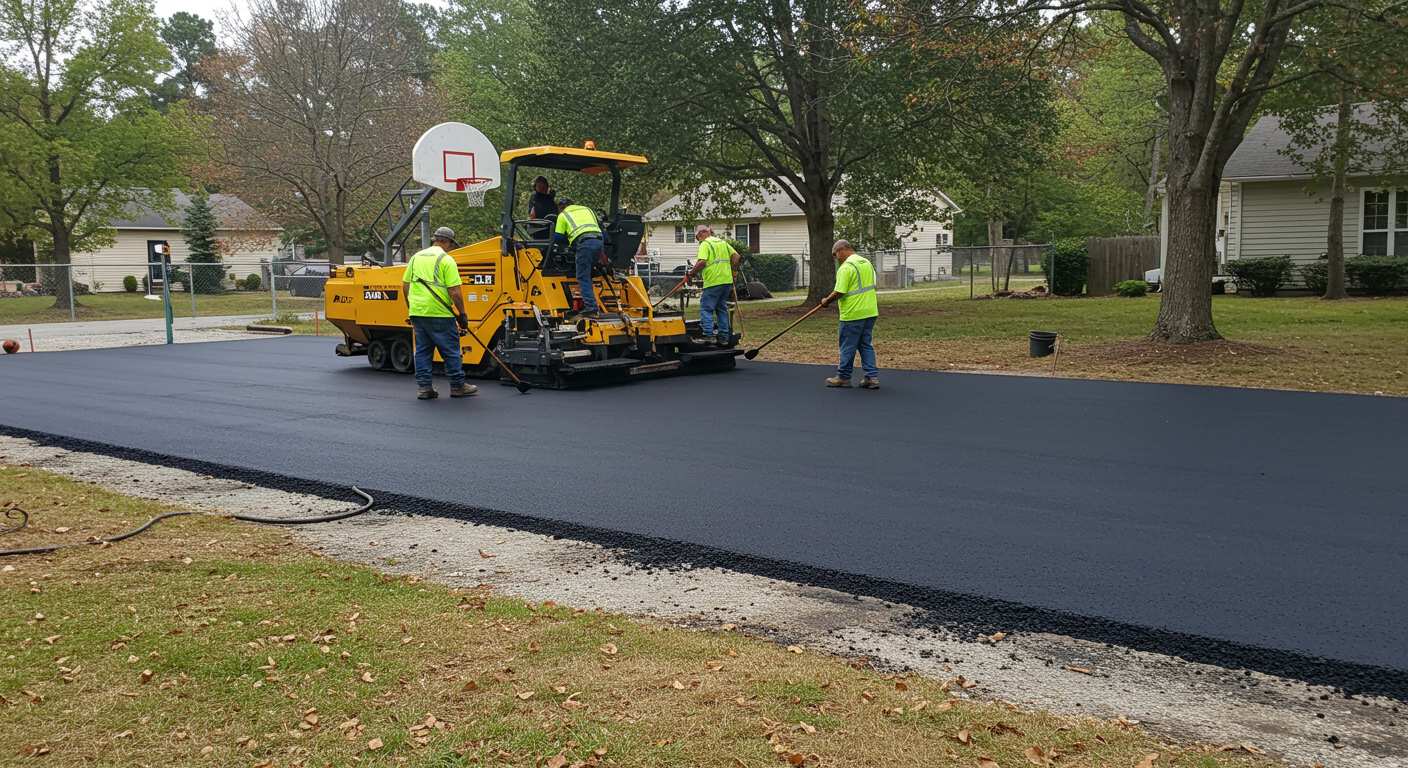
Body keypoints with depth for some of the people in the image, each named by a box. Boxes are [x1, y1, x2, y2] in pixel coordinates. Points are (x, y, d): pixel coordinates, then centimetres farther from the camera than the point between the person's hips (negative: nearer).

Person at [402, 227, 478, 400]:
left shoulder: (416, 257, 13)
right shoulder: (446, 260, -7)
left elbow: (405, 286, 14)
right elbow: (454, 291, -12)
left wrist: (411, 308, 24)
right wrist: (462, 313, -3)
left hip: (417, 312, 6)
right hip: (439, 313, -6)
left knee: (422, 350, 12)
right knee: (450, 350, 4)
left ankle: (423, 387, 10)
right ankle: (457, 386, 11)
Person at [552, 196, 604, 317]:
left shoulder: (562, 215, 18)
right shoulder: (586, 209, 32)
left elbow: (557, 238, 12)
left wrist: (567, 244, 32)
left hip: (583, 243, -5)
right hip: (598, 241, 5)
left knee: (583, 278, -4)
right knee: (587, 274, 17)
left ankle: (590, 308, -15)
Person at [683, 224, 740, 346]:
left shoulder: (705, 245, -7)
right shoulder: (722, 242, 17)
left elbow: (702, 262, -20)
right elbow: (736, 256, 15)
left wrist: (691, 274, -9)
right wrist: (730, 270, 22)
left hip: (713, 282, -8)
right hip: (727, 281, 8)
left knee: (706, 309, -2)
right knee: (722, 309, 14)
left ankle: (709, 335, -11)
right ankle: (724, 337, 14)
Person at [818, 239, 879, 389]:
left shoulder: (846, 267, -16)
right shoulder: (867, 262, 12)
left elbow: (839, 293, -20)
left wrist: (826, 301, -3)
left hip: (853, 314, -8)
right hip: (870, 312, 8)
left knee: (848, 347, 4)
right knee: (866, 345, 13)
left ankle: (843, 377, 15)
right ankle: (872, 377, 8)